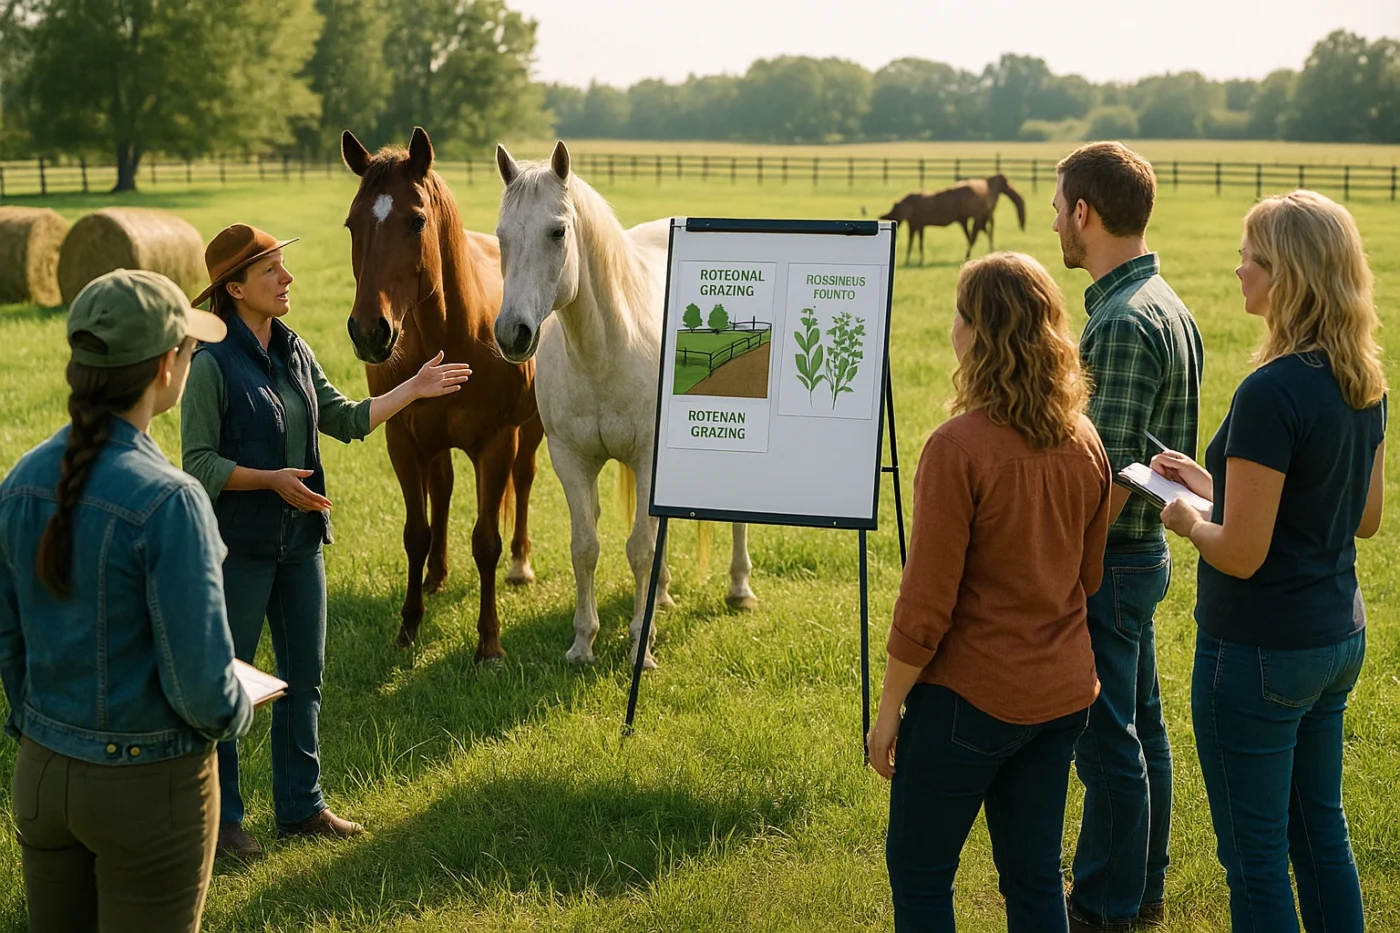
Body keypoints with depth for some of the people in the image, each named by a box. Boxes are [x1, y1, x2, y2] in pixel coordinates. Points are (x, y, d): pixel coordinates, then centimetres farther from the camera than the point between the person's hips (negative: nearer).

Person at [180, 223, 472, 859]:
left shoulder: (294, 351, 6)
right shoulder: (212, 363, -15)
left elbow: (347, 420, 16)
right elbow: (200, 464, -15)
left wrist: (414, 389, 13)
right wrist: (273, 479, -24)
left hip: (299, 540, 7)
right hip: (239, 543, -7)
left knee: (305, 674, 14)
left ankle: (300, 805, 26)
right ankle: (220, 817, 17)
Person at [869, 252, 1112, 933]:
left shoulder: (959, 448, -21)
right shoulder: (1085, 445, 0)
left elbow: (925, 606, -17)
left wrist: (888, 710, -7)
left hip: (972, 696, -7)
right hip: (1063, 692, 7)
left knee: (918, 874, 9)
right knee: (1035, 875, 16)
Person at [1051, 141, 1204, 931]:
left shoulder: (1124, 323, -23)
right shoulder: (1166, 304, 9)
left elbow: (1107, 476, -24)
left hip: (1108, 563, -10)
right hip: (1142, 550, 10)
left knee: (1108, 742, 2)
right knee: (1140, 727, 19)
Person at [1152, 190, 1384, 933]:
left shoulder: (1272, 392, -24)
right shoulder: (1362, 382, 3)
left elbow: (1241, 555, -24)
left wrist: (1186, 519, -2)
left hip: (1259, 650, -9)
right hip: (1339, 637, 9)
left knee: (1255, 856, 5)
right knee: (1320, 832, 21)